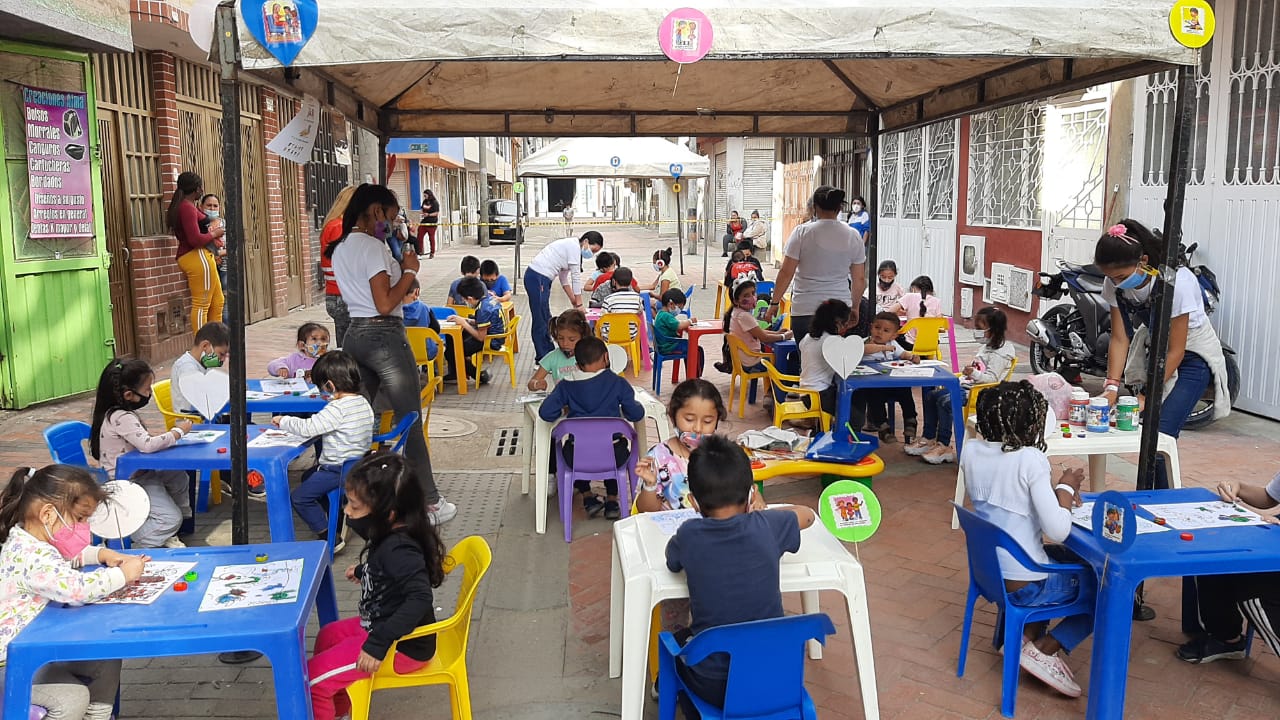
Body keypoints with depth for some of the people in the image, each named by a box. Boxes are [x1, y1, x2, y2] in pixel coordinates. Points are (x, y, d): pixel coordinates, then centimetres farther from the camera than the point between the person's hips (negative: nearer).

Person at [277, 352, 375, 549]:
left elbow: (307, 428, -25)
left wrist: (283, 421, -11)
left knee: (299, 497, -6)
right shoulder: (364, 403, 5)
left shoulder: (337, 409, -23)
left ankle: (330, 538, -3)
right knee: (308, 477, 30)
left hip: (339, 470, -10)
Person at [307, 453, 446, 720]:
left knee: (312, 676, -9)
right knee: (328, 635, 29)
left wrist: (378, 643, -39)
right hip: (381, 624, 10)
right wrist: (363, 571, 35)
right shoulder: (391, 536, -2)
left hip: (402, 646, -10)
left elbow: (420, 598, -40)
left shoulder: (398, 549, -31)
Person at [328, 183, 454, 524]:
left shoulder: (340, 248, 14)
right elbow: (385, 304, -18)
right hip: (384, 336, -8)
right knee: (410, 422, 0)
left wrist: (397, 266, 10)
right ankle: (428, 503, 7)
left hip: (355, 334, 8)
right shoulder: (373, 247, -13)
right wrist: (410, 270, -8)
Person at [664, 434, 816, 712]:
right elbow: (807, 514, 9)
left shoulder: (689, 535, -15)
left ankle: (697, 713, 36)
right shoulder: (766, 527, -14)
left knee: (676, 641, 31)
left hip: (713, 687, -1)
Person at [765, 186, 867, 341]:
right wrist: (855, 306, 23)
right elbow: (859, 279, 9)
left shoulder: (802, 232, -5)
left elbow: (786, 273, -6)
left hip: (805, 311, -2)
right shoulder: (853, 236, 4)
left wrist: (774, 302, 5)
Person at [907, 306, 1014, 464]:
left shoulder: (999, 353, -12)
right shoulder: (986, 348, 19)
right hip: (967, 386, 11)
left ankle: (944, 446, -23)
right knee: (930, 394, 2)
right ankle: (929, 439, 6)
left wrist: (974, 373, -37)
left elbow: (991, 378, -21)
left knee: (945, 400, -31)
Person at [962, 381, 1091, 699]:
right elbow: (1058, 530, -24)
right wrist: (1066, 488, -8)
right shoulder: (1030, 459, -22)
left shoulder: (971, 450, -3)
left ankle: (1027, 635, 24)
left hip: (988, 571, 7)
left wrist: (1054, 492, 8)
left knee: (1063, 555, 34)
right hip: (1023, 585, -7)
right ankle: (1044, 650, 7)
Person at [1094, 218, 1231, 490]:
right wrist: (1112, 387, -23)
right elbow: (1119, 339, -12)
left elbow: (1176, 350, -25)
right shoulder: (1115, 284, -15)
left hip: (1193, 356, -5)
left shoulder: (1177, 281, -31)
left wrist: (1148, 397, -27)